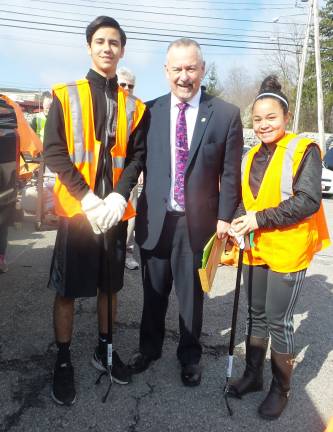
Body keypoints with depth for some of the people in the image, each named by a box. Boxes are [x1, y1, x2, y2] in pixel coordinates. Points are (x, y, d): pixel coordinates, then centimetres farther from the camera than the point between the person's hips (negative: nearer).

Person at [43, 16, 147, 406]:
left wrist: (119, 197, -14)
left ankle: (103, 349, 32)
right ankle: (63, 360, 22)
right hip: (76, 209, -2)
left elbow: (137, 156, 3)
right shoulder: (65, 96, 1)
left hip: (115, 211, 3)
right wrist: (87, 199, -17)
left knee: (109, 285, 13)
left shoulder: (134, 106, 8)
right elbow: (54, 152, -7)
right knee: (66, 290, 5)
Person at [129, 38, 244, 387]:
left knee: (191, 293, 15)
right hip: (154, 219, 2)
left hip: (198, 221, -1)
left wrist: (225, 217, -5)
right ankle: (149, 347, 43)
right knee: (154, 291, 18)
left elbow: (231, 173, -3)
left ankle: (189, 355, 38)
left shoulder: (226, 115, -4)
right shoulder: (149, 111, 0)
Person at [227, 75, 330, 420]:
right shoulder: (251, 157, 10)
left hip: (287, 250, -6)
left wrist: (260, 219, -19)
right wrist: (239, 222, -4)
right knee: (255, 315, 16)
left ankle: (281, 387, 24)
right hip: (254, 249, 6)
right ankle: (252, 375, 34)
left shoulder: (303, 150, -9)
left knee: (278, 321, 3)